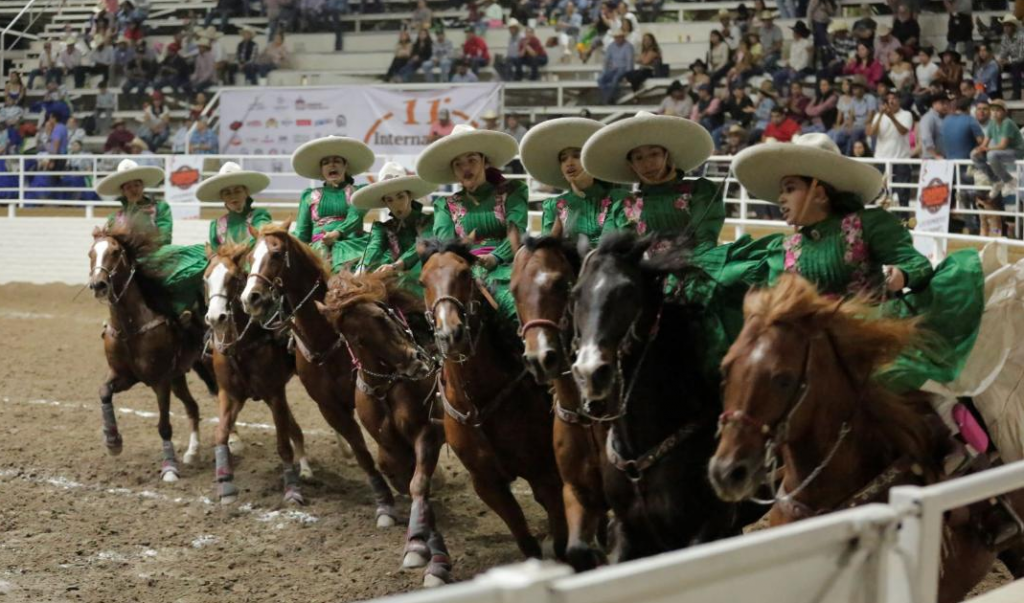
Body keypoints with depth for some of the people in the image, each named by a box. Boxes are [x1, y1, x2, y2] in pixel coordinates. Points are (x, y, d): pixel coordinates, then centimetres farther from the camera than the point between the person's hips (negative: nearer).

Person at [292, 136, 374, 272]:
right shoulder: (310, 195, 23)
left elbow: (355, 217, -1)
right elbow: (301, 231, 17)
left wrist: (336, 233, -20)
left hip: (351, 244, -1)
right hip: (320, 247, 1)